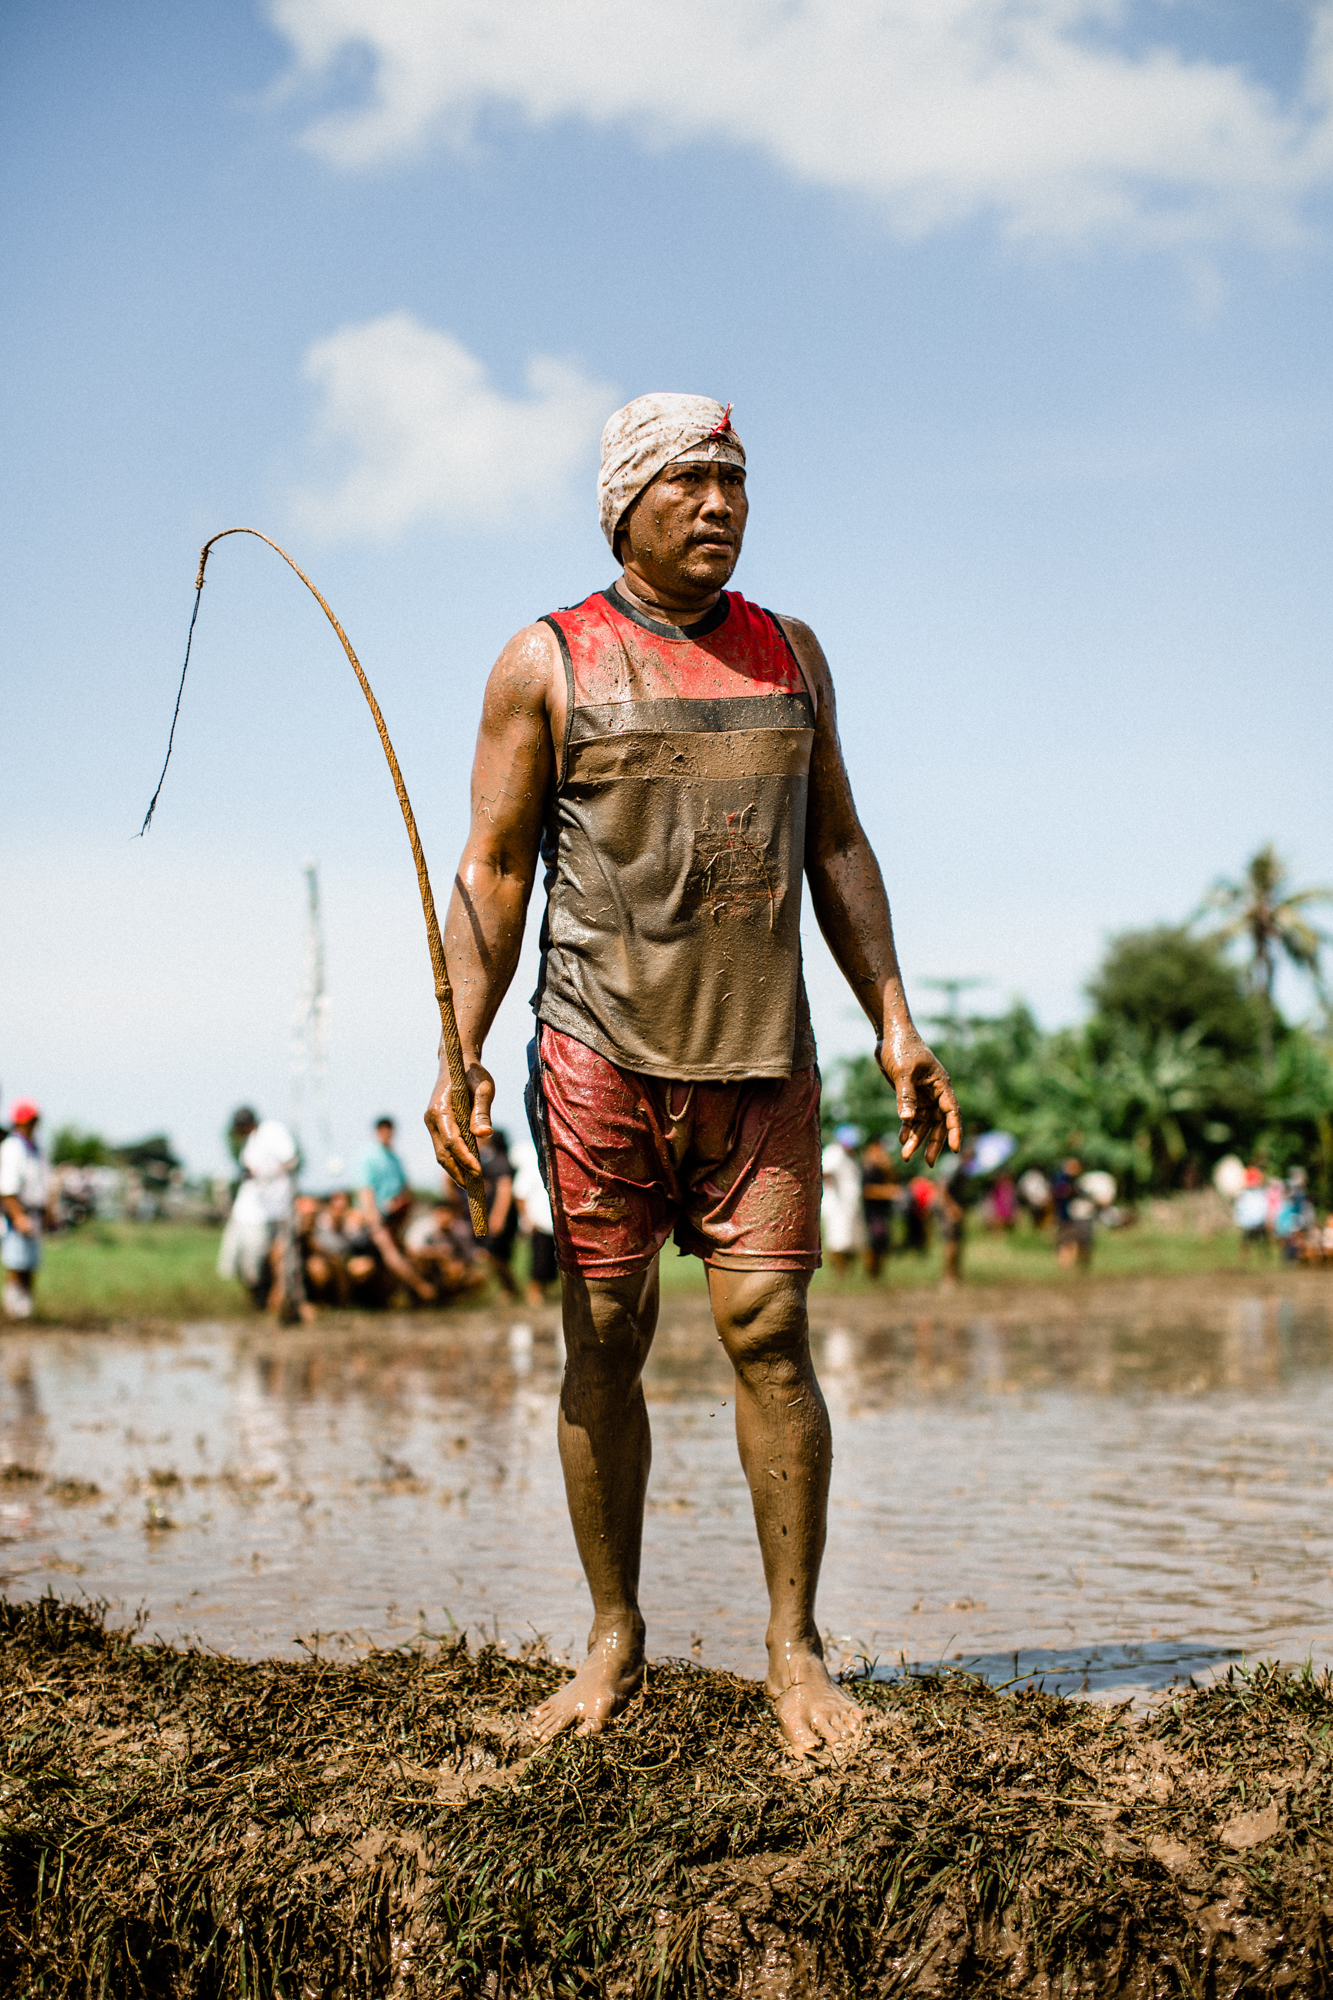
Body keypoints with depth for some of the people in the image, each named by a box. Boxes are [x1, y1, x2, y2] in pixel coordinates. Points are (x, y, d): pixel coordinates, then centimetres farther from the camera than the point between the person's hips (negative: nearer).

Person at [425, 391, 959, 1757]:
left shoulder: (789, 654, 13)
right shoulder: (547, 665, 3)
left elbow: (836, 848, 16)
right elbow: (492, 873, 0)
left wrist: (894, 1023, 7)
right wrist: (461, 1052, -11)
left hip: (761, 1058, 2)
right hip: (600, 1056, -2)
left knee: (768, 1336, -4)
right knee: (604, 1343, 2)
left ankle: (794, 1650, 5)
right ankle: (613, 1641, 15)